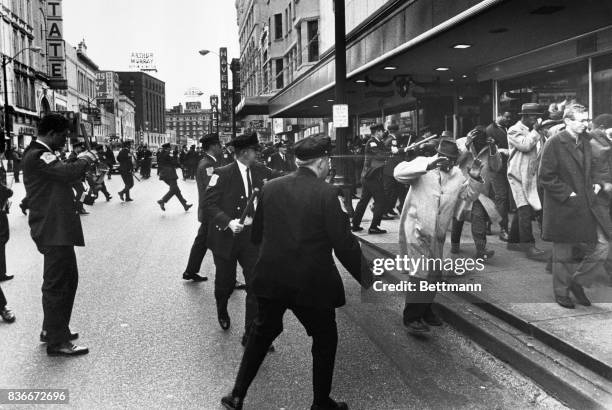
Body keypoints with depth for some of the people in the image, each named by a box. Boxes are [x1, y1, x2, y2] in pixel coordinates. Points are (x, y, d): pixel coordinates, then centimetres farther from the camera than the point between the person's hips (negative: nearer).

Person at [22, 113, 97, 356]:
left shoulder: (42, 155, 18)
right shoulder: (38, 156, -16)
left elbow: (63, 178, 19)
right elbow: (68, 172, -28)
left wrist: (82, 162, 6)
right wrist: (85, 159, -12)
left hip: (57, 229, 11)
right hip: (53, 231, -11)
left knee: (67, 279, 19)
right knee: (57, 284, -4)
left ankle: (52, 330, 33)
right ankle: (57, 342, 5)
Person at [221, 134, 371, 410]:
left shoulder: (270, 188, -1)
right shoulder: (327, 193, -16)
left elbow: (256, 235, 8)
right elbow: (345, 246, -16)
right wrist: (368, 279, -5)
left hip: (270, 280, 4)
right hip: (313, 284, -4)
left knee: (261, 335, 25)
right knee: (325, 340, 19)